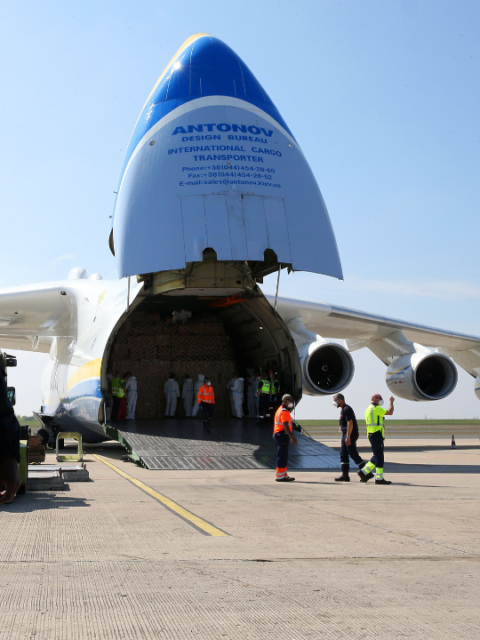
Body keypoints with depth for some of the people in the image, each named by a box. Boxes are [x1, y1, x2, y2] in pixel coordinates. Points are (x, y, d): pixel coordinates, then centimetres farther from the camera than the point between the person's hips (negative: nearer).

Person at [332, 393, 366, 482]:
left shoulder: (346, 409, -15)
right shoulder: (343, 409, 18)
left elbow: (350, 423, -22)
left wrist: (348, 436, -25)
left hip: (350, 435, -11)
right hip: (345, 435, 11)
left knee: (353, 454, -7)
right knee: (343, 454, 7)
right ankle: (345, 475, 7)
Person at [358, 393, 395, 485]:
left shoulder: (368, 409, 19)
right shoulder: (376, 408, -12)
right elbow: (390, 412, -16)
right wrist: (391, 402, -3)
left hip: (371, 434, 10)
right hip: (377, 434, -10)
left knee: (377, 456, 15)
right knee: (379, 457, -6)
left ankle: (364, 472, 12)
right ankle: (379, 478, -3)